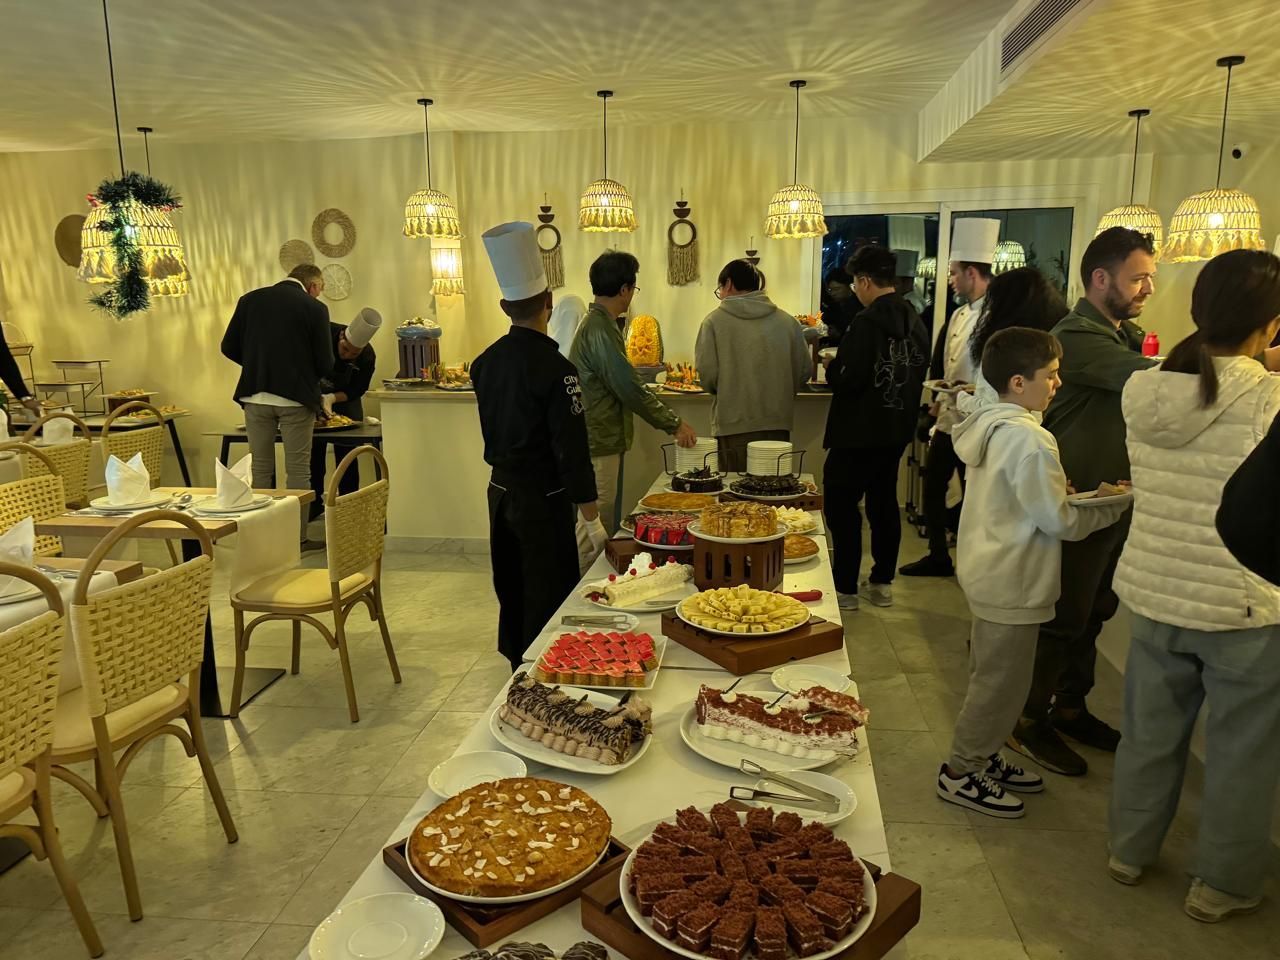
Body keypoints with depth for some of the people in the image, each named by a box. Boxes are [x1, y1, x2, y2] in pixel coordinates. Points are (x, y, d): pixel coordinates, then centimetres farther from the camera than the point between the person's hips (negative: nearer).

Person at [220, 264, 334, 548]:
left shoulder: (250, 299, 4)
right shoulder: (314, 308, -7)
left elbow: (229, 347, 5)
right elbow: (325, 362, -7)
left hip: (255, 396, 4)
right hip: (295, 396, -3)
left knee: (260, 468, 13)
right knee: (298, 470, 5)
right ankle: (298, 538, 8)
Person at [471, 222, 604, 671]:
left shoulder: (485, 362, 2)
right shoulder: (553, 367, -19)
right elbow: (571, 448, -20)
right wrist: (592, 518, -15)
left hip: (501, 492, 8)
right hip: (543, 499, -7)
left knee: (511, 592, 19)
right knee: (548, 600, 4)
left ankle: (517, 667, 34)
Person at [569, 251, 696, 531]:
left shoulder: (594, 322, 14)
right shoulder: (601, 329, -19)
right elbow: (631, 389, -21)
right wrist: (675, 424, -12)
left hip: (602, 441, 10)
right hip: (599, 445, -10)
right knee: (599, 523, -3)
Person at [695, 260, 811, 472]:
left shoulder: (715, 321, -4)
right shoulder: (787, 322, 4)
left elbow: (707, 373, -9)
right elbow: (804, 371, 5)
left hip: (734, 426, -3)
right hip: (778, 425, 3)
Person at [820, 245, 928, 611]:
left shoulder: (867, 322, -20)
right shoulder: (914, 321, 5)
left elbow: (848, 380, -23)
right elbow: (920, 371, 13)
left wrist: (832, 367, -4)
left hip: (859, 433, -8)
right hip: (897, 429, 8)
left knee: (841, 504, 2)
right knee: (884, 502, 16)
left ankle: (845, 588, 6)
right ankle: (882, 583, 25)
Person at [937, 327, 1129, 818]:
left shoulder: (989, 423, 5)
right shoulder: (1030, 440, -23)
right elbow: (1058, 520, -18)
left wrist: (1056, 490, 4)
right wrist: (1114, 508, -4)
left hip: (988, 570, 10)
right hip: (1013, 582, -10)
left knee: (993, 676, 22)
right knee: (1001, 682, 4)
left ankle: (981, 759, 36)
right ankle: (961, 773, 17)